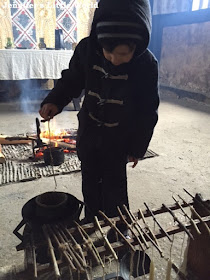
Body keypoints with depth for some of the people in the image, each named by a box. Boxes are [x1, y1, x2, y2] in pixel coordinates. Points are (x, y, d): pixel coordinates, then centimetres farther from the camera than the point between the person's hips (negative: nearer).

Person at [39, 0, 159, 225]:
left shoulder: (147, 65, -22)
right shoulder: (87, 49, -17)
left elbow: (147, 112, -11)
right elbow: (71, 80, 0)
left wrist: (137, 148, -5)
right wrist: (54, 101, -18)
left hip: (118, 137, -3)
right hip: (88, 131, 3)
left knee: (114, 184, 10)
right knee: (90, 181, 18)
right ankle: (91, 222, 43)